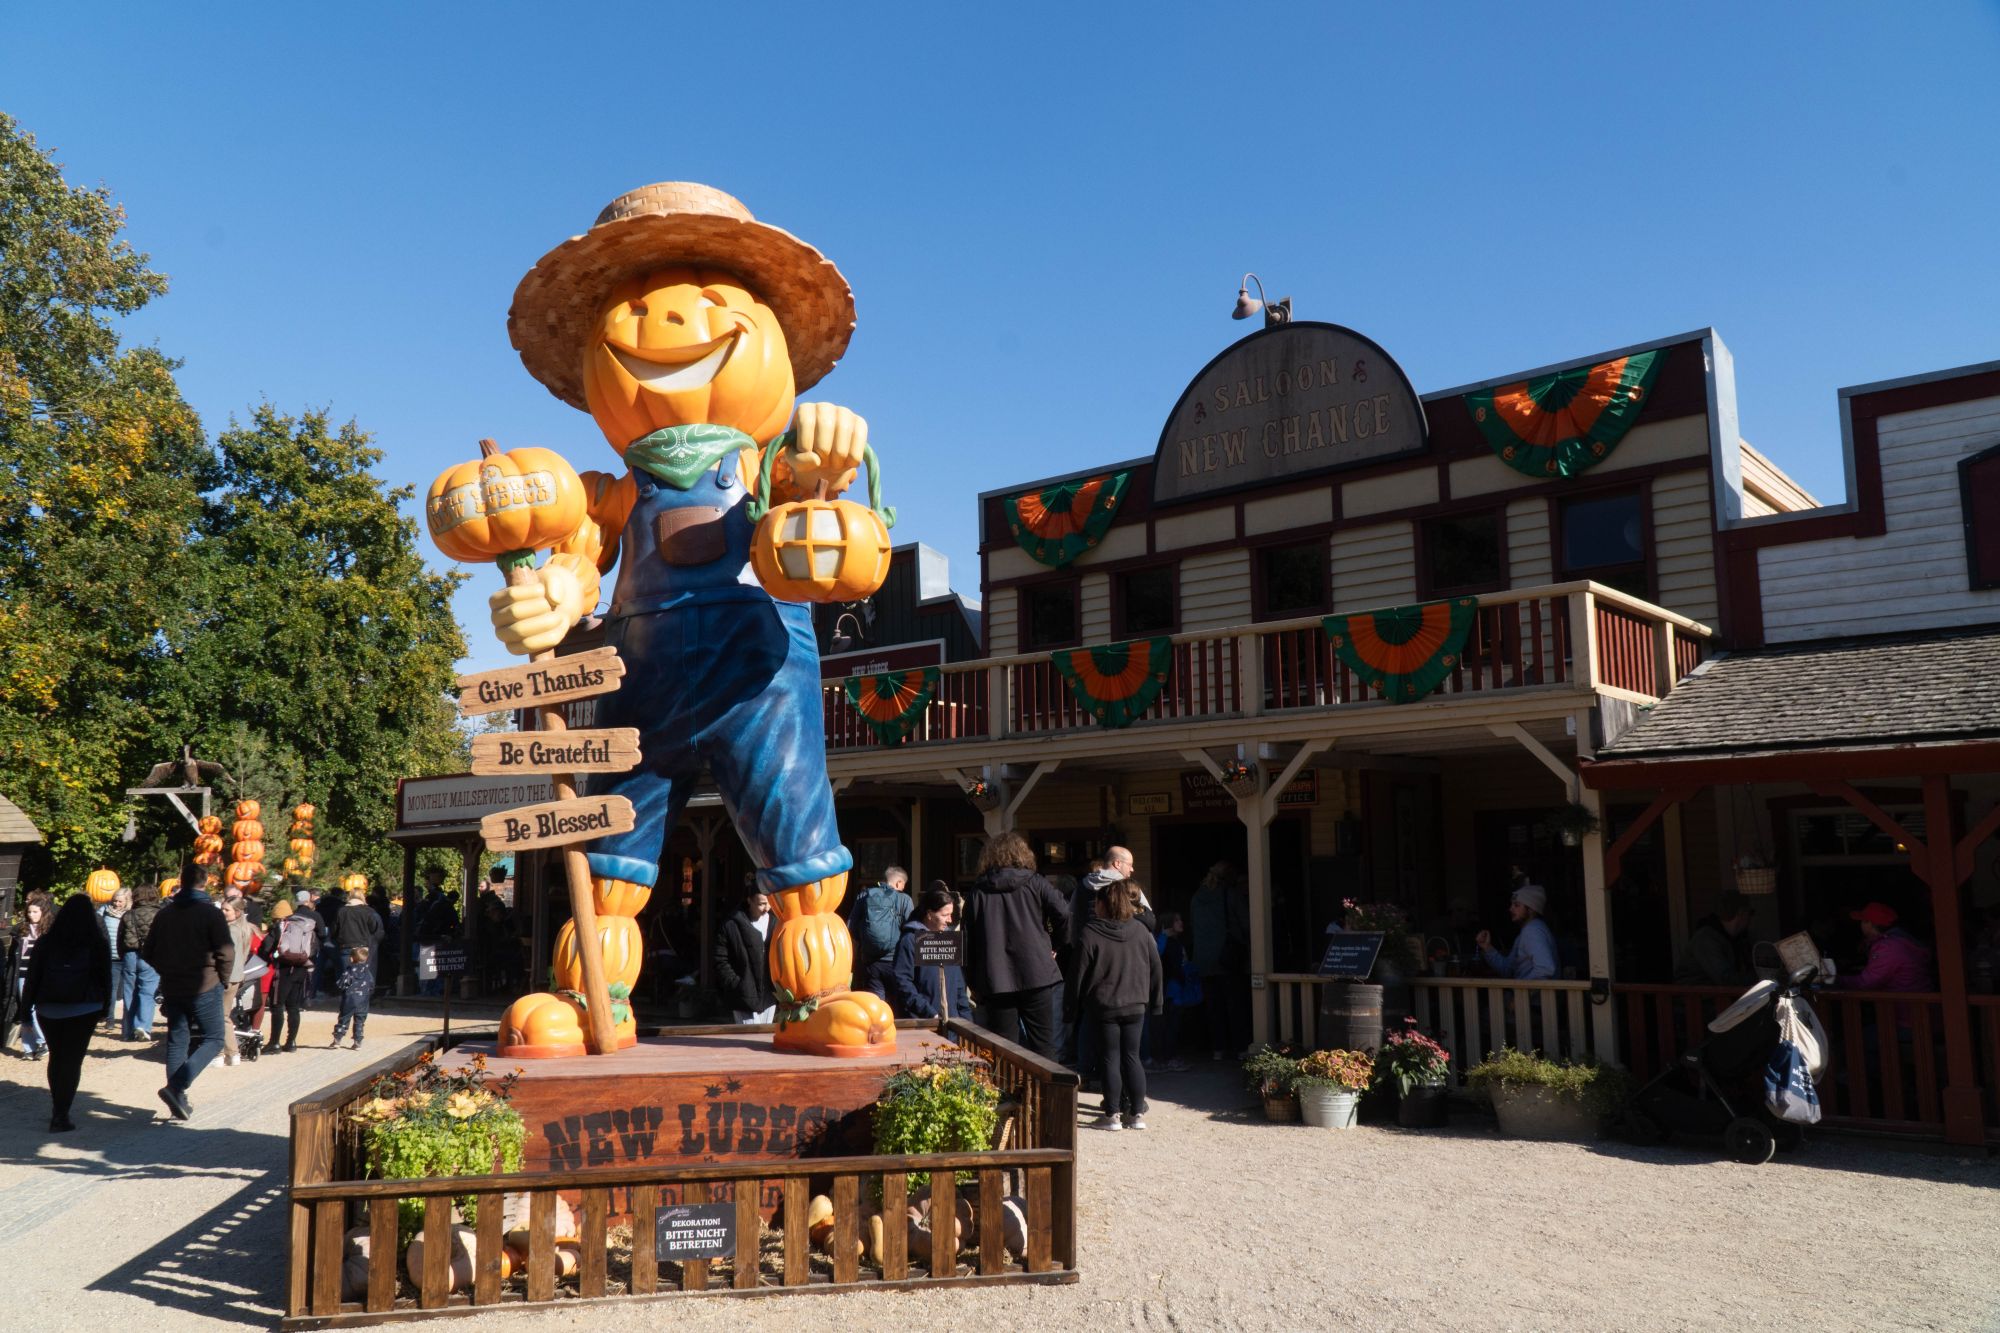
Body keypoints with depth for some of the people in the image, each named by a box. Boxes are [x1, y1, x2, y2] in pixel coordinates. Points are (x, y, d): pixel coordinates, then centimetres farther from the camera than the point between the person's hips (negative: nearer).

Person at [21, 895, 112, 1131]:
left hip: (48, 1009, 2)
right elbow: (105, 977, 1)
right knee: (73, 1060, 0)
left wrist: (27, 1006, 5)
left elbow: (32, 976, 1)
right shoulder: (98, 943, -1)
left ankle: (57, 1108, 29)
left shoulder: (46, 941, 1)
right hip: (84, 1010, -2)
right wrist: (105, 1008, 9)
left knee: (56, 1057, 19)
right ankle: (60, 1116, -5)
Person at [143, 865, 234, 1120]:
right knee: (213, 1040, 2)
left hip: (171, 988, 5)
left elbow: (149, 952, 11)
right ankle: (176, 1088, -16)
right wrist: (222, 978, 4)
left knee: (176, 1042, 13)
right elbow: (225, 953, -13)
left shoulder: (164, 914, 6)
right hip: (205, 987, -5)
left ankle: (178, 1101, 11)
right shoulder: (210, 912, -10)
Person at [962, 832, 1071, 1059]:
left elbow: (968, 940, 5)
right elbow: (1063, 913, -10)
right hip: (1036, 977, -1)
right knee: (1043, 1045, 7)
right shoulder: (1035, 883, 2)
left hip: (995, 981, 1)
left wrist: (973, 981, 11)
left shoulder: (977, 891, 6)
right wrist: (1056, 943, 8)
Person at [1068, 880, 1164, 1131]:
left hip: (1104, 1007, -3)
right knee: (1132, 1056, 11)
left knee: (1111, 1058, 4)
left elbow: (1080, 972, -9)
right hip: (1135, 1006, 3)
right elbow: (1155, 968, 6)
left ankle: (1112, 1115, 6)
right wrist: (1155, 1001, 16)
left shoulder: (1091, 933, -12)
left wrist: (1075, 1003, 4)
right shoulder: (1141, 931, 1)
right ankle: (1137, 1113, 10)